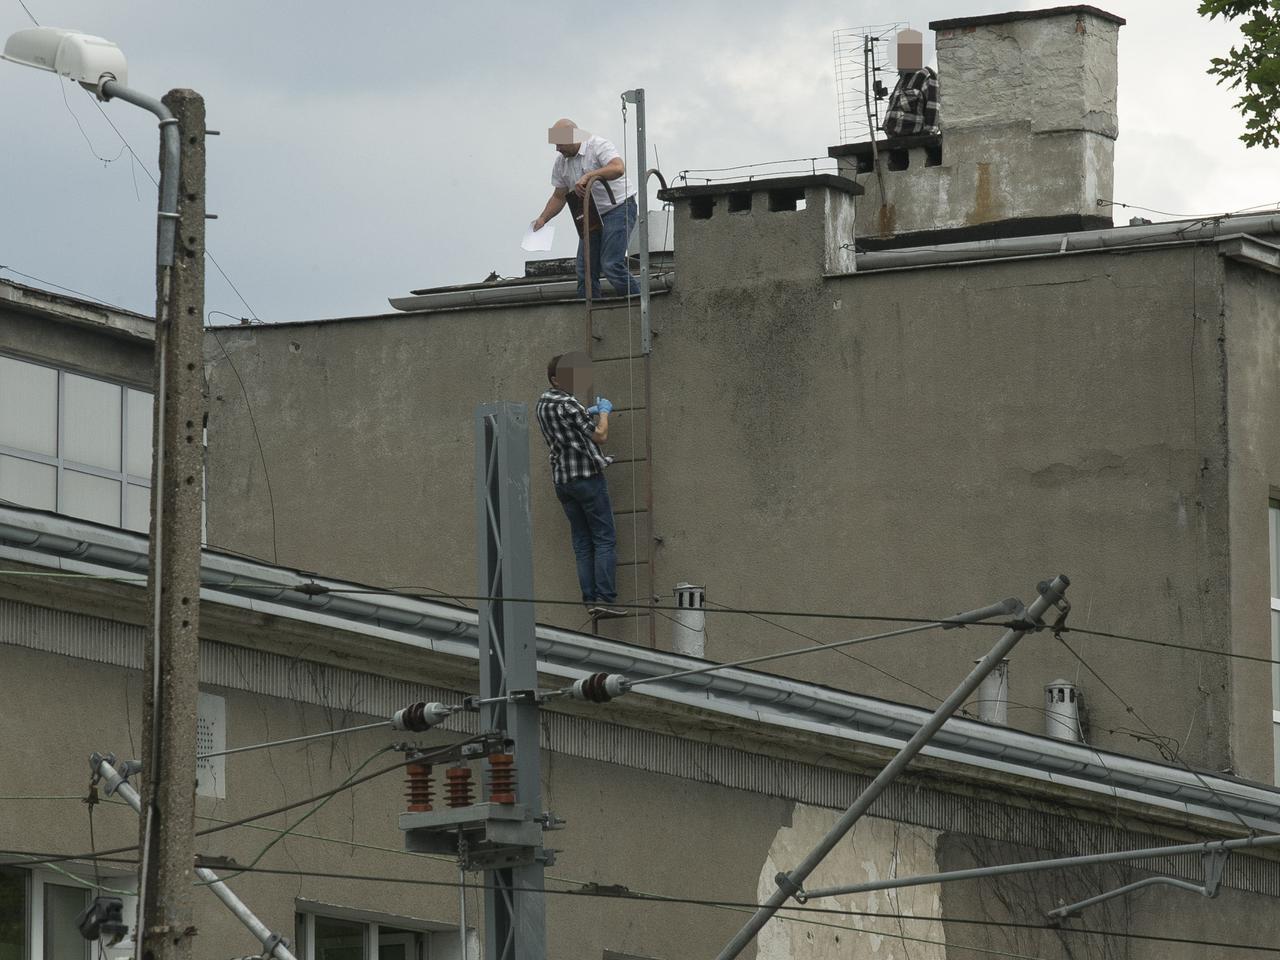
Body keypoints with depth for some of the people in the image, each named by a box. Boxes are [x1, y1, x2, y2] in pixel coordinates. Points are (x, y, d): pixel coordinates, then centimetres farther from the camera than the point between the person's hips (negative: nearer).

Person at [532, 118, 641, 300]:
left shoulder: (599, 146, -15)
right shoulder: (560, 162, 6)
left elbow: (618, 168, -34)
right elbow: (559, 197, 15)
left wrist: (588, 176, -41)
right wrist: (542, 219, 3)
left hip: (618, 208, -8)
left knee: (611, 265, -19)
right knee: (585, 270, 1)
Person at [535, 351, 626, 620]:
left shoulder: (543, 403, 11)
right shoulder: (569, 404, -15)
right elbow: (599, 436, -10)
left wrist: (587, 414, 27)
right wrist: (604, 412, 7)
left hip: (562, 480, 8)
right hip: (587, 476, -8)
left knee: (582, 542, 9)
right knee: (604, 539, -6)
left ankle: (590, 599, 3)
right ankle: (604, 599, -14)